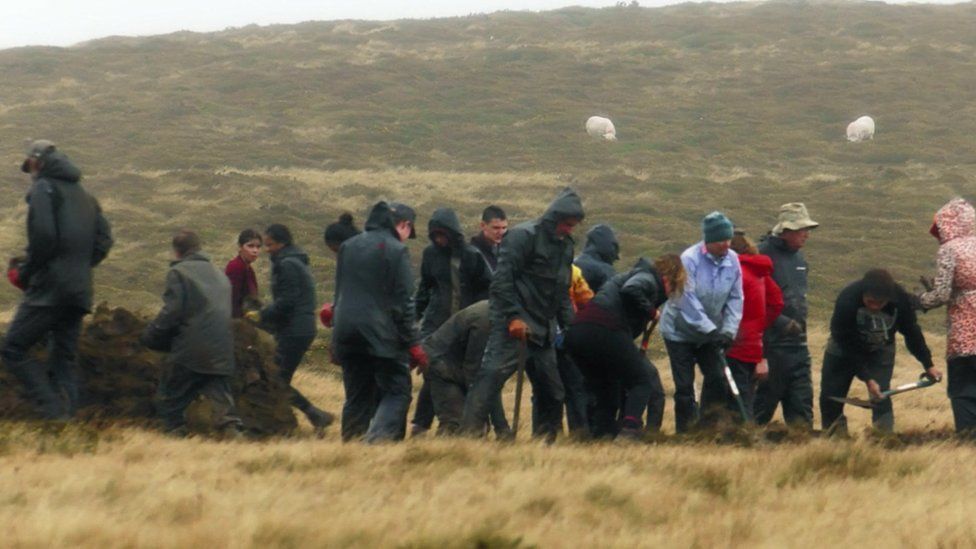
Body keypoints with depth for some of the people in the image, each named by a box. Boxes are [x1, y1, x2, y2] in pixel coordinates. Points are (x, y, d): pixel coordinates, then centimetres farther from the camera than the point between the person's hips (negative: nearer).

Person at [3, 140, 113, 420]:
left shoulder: (44, 188, -3)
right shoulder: (84, 195, 22)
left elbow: (43, 236, -17)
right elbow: (103, 241, 15)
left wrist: (25, 272, -4)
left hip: (48, 289, -8)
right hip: (79, 291, 8)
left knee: (14, 350, -6)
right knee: (63, 360, 10)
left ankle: (54, 413, -19)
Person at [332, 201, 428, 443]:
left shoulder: (348, 246, 15)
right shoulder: (396, 250, -5)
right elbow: (403, 302, -8)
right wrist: (413, 344, -6)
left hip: (346, 333, 6)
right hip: (381, 335, -6)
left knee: (357, 395, 13)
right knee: (397, 392, -1)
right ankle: (377, 439, -21)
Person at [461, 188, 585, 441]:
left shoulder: (565, 245, 16)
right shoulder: (524, 236, -10)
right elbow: (502, 279, -16)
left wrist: (569, 325, 13)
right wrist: (513, 316, -23)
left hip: (543, 329, 8)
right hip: (513, 324, -8)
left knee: (552, 388, 8)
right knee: (494, 371, -18)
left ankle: (545, 437, 17)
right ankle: (470, 429, -23)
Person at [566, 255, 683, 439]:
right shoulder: (648, 279, 5)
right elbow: (630, 291, -19)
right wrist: (651, 311, -5)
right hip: (605, 330, -9)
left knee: (606, 390, 18)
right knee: (642, 381, 2)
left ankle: (602, 434, 9)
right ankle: (630, 429, -16)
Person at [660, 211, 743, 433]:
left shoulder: (732, 260, -8)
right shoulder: (690, 259, -23)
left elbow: (735, 298, -3)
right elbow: (688, 300, -26)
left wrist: (729, 330, -16)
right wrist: (711, 331, -28)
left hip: (710, 332, 5)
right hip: (680, 330, -5)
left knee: (717, 379, -4)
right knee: (684, 385, -3)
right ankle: (686, 431, 6)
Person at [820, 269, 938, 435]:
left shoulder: (901, 299, -29)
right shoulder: (846, 300, -37)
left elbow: (912, 332, -11)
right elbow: (847, 345, -30)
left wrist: (928, 364, -8)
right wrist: (867, 378, -32)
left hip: (880, 352, 1)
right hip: (844, 347, -1)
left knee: (881, 397, -15)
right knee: (830, 398, -2)